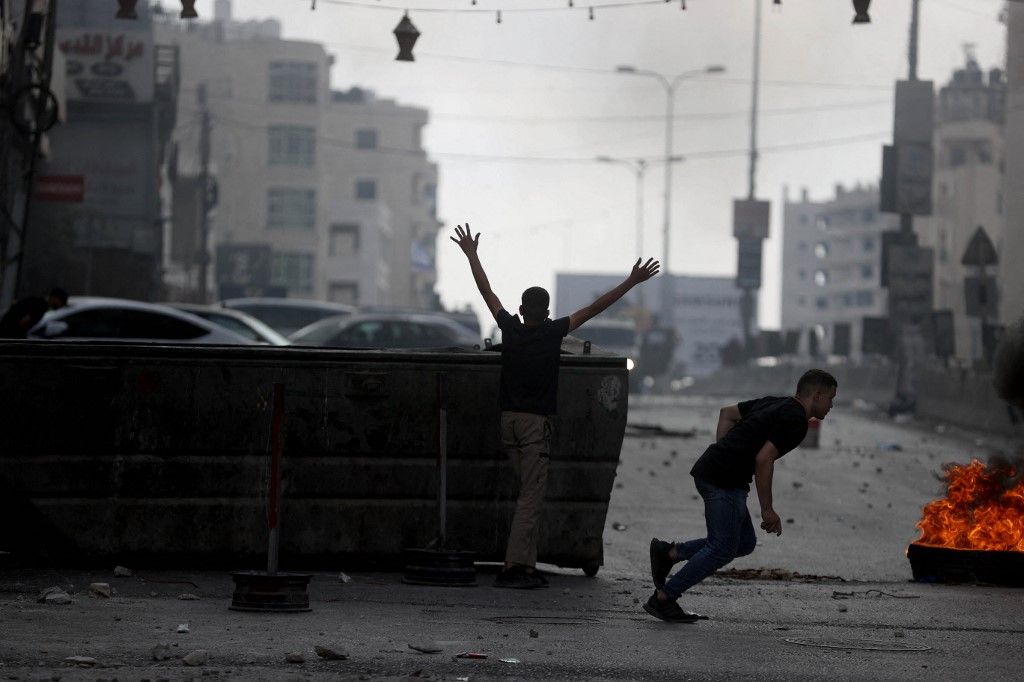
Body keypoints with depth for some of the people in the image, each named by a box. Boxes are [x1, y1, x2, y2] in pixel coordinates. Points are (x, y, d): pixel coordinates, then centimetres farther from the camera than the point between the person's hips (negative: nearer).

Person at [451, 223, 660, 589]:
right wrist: (631, 282, -1)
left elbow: (487, 291, 14)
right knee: (531, 498, -7)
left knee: (529, 494, 13)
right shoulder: (553, 333, -7)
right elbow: (594, 308, -5)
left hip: (508, 420, 5)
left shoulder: (510, 328, 2)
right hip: (536, 422, -5)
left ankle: (526, 565, 9)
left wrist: (471, 253, 26)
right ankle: (513, 566, -16)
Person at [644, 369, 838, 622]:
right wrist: (767, 510, -14)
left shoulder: (775, 404, 17)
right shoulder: (796, 422, -12)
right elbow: (763, 460, -20)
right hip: (724, 480, -10)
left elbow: (727, 412, 25)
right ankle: (662, 599, 1)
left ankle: (669, 553, 15)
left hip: (710, 471, 10)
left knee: (744, 543, 14)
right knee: (722, 549, -4)